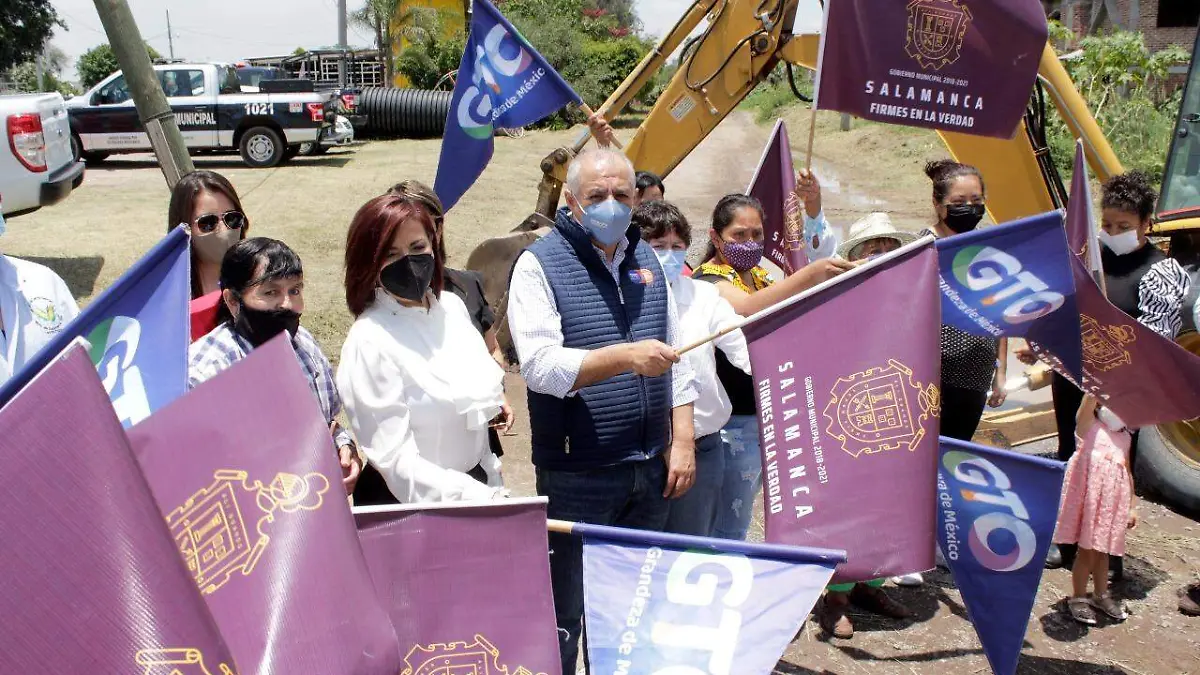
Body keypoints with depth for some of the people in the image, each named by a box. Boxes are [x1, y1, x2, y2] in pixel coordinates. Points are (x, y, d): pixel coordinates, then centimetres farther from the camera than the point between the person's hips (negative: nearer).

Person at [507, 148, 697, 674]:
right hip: (577, 474, -6)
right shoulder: (540, 264, -8)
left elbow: (676, 360, 13)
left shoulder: (646, 260, 10)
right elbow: (540, 365, -21)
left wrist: (682, 441, 6)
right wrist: (625, 357, -32)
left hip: (650, 469, 6)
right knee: (566, 612, 4)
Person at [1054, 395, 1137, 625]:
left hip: (1114, 500, 5)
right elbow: (1090, 399, -18)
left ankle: (1101, 595, 32)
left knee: (1102, 550, 17)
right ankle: (1078, 598, 12)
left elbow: (1127, 472, 19)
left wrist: (1132, 506, 17)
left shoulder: (1125, 437, 16)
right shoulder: (1089, 425, 0)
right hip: (1091, 495, -5)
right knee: (1087, 550, 0)